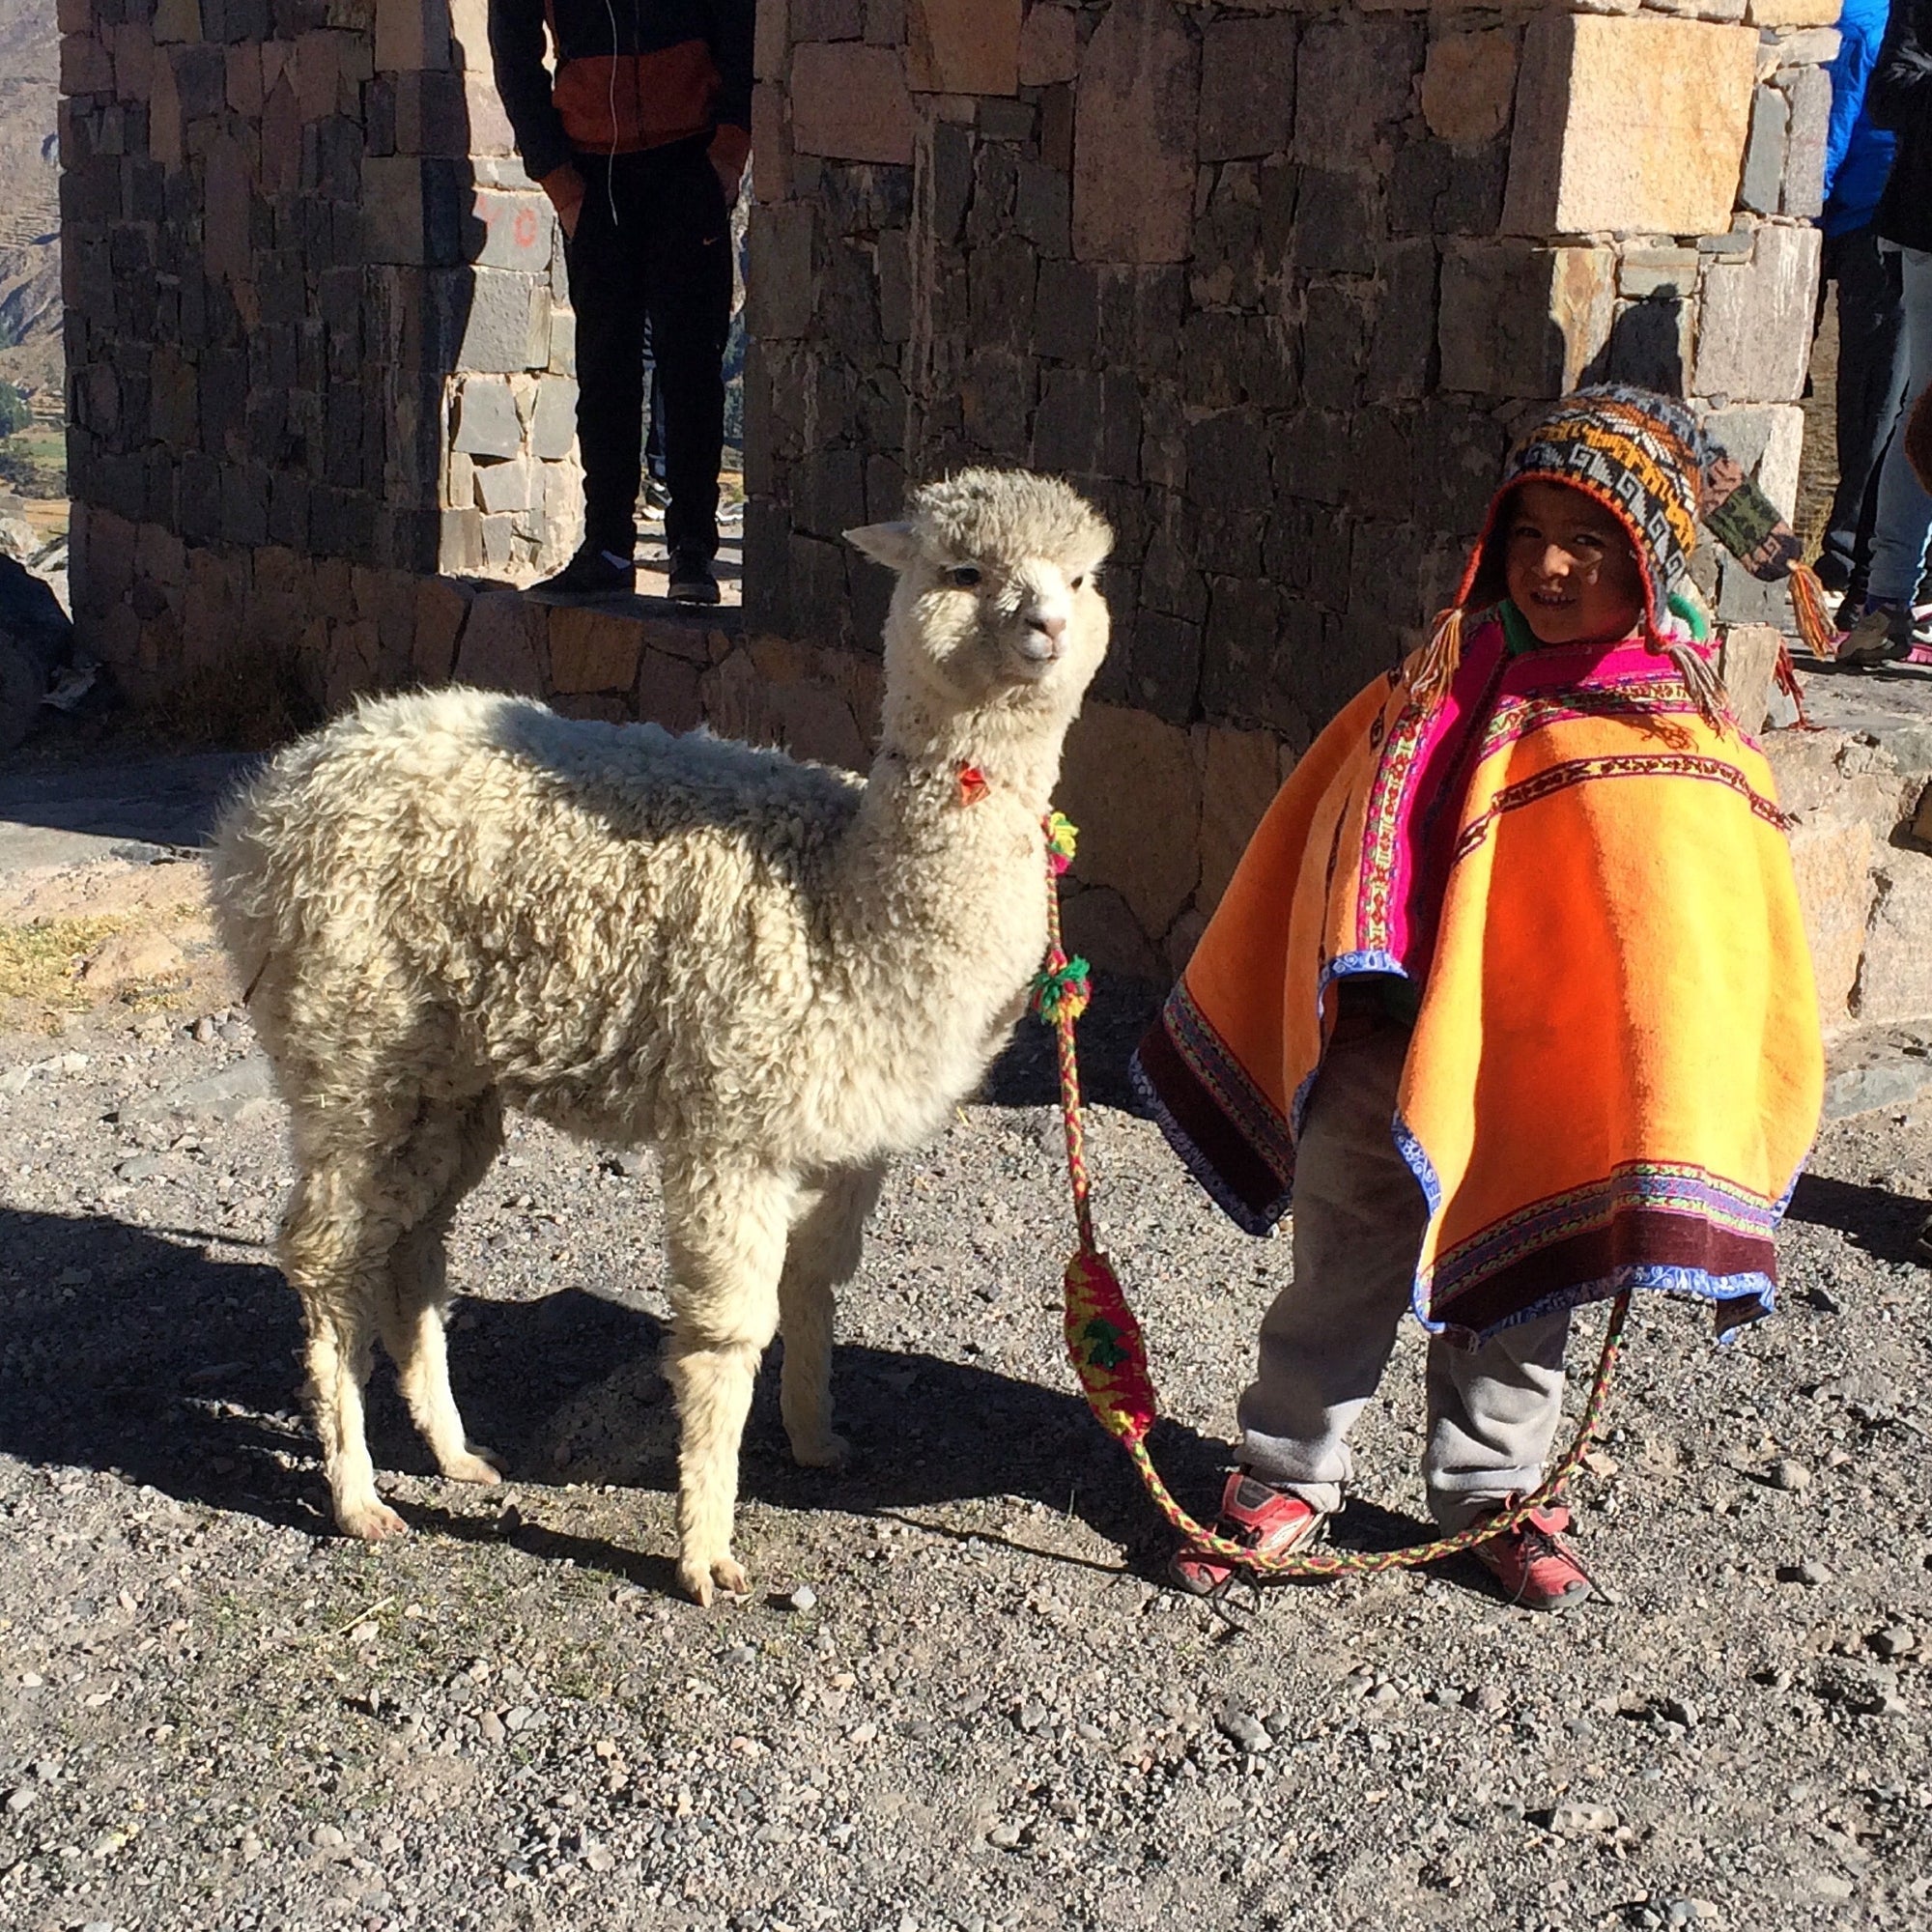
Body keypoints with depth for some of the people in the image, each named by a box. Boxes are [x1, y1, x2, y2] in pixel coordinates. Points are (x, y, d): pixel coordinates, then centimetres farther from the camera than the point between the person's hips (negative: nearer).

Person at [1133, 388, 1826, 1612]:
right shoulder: (1442, 687, 1)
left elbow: (1719, 953, -7)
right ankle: (1288, 1479, 27)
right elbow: (1334, 858, 11)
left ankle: (1493, 1488, 35)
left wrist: (1683, 1181, -10)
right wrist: (1344, 1001, 15)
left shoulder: (1685, 750, -9)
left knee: (1517, 1300, 15)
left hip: (1543, 1080, -2)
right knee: (1341, 1275, 11)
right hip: (1384, 1057, 2)